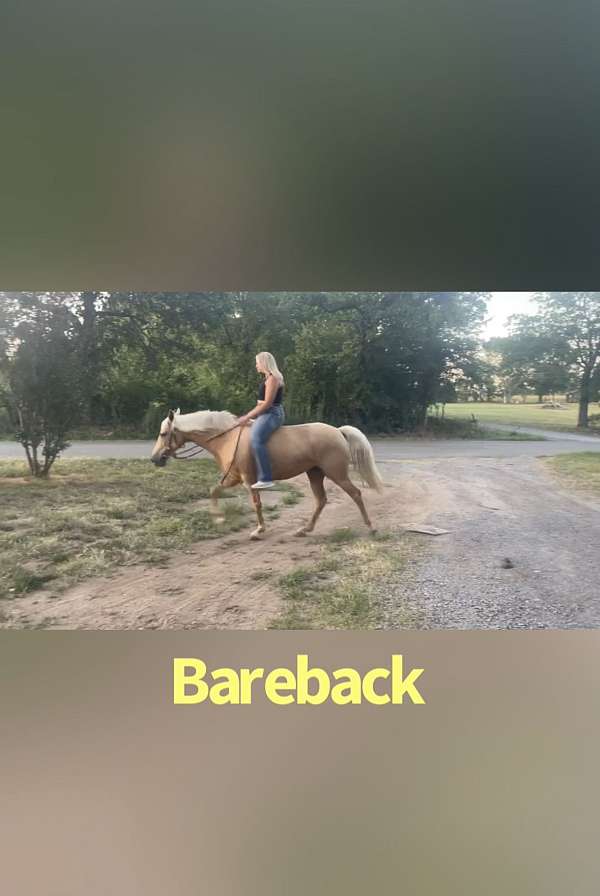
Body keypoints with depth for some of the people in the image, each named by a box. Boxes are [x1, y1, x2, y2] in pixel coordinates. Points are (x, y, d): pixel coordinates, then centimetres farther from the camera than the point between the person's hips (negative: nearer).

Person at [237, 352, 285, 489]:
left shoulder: (272, 378, -12)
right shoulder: (268, 378, 19)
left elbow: (267, 403, -19)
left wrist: (248, 417, -16)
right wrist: (248, 415, 15)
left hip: (272, 414, -11)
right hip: (266, 414, 11)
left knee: (256, 439, -30)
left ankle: (266, 479, -34)